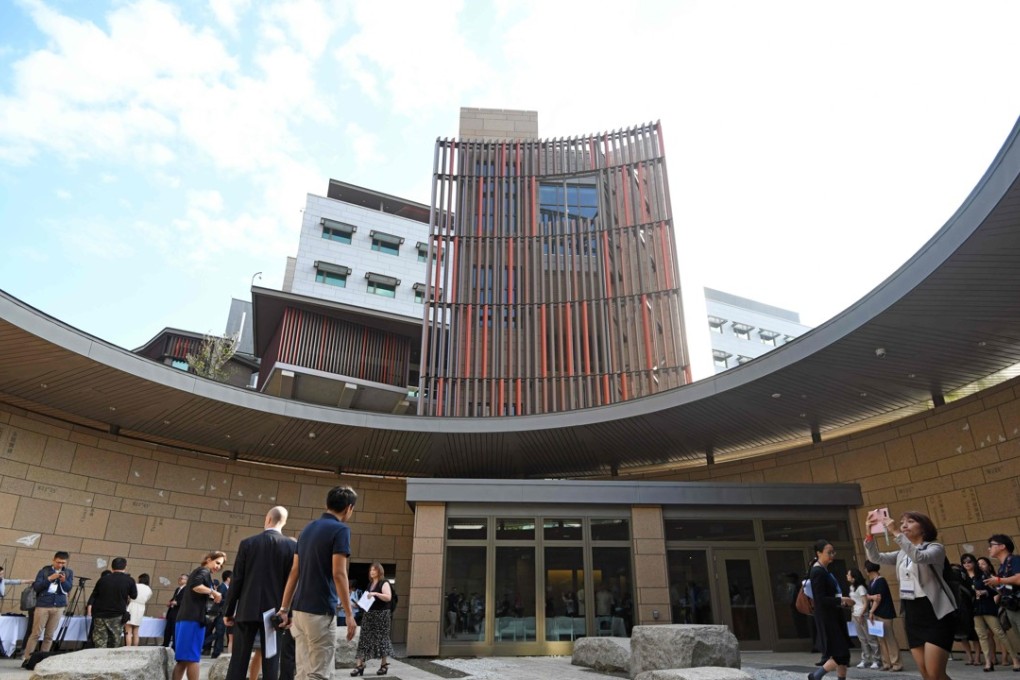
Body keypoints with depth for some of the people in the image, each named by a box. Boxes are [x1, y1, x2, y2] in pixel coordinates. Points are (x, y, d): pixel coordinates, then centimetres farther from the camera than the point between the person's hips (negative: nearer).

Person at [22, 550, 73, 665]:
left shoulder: (69, 572, 7)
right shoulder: (44, 570, 0)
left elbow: (69, 588, -1)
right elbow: (36, 587, -7)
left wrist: (64, 581, -21)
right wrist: (49, 579, -20)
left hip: (58, 606, 2)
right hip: (43, 605, -2)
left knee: (49, 635, 4)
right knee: (36, 633, -4)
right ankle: (27, 659, 4)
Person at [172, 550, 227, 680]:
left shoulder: (197, 571, 23)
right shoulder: (205, 571, -5)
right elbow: (195, 586, -24)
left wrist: (209, 596, 21)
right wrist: (213, 592, -14)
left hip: (185, 617, 9)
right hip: (194, 618, -9)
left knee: (183, 659, 8)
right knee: (192, 657, -8)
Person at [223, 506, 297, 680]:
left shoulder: (248, 543, -2)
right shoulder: (291, 546, -3)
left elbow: (237, 580, 0)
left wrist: (228, 610, 8)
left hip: (247, 610, 0)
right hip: (274, 611, 0)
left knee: (238, 661, 7)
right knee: (271, 661, 4)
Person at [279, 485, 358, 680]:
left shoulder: (307, 529, 13)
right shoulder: (340, 530, -11)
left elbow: (294, 572, 14)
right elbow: (338, 574, -17)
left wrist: (284, 608, 16)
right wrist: (349, 614, -13)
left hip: (300, 609, 8)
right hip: (320, 611, -8)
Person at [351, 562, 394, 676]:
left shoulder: (384, 583, -8)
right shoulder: (370, 583, 15)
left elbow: (388, 597, -21)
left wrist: (376, 594, -29)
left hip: (381, 614, -7)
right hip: (368, 614, 7)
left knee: (380, 638, -1)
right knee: (364, 638, 1)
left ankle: (384, 664, 11)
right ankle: (360, 665, 0)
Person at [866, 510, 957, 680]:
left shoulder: (935, 548, -2)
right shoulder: (902, 554, 15)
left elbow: (919, 557, -24)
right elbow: (875, 557, 3)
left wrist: (895, 533, -28)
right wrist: (870, 534, -10)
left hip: (935, 613, -6)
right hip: (912, 615, 6)